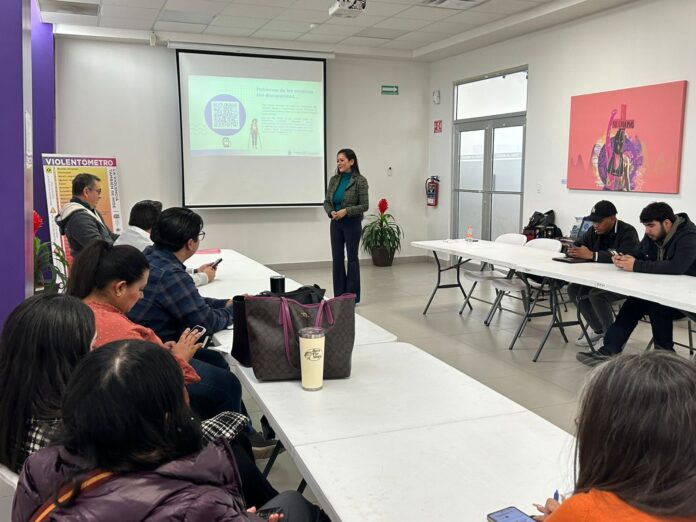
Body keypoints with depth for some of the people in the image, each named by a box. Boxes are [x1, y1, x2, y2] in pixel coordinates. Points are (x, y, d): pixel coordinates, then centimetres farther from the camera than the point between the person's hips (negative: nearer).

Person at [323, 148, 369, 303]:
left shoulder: (360, 180, -9)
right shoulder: (334, 180, 6)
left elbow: (364, 205, -12)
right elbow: (327, 201, 8)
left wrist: (346, 211, -23)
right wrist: (331, 212, -12)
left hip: (352, 224, -5)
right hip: (335, 224, 5)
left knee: (352, 258, 2)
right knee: (337, 258, 7)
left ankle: (352, 295, 11)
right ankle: (339, 294, 16)